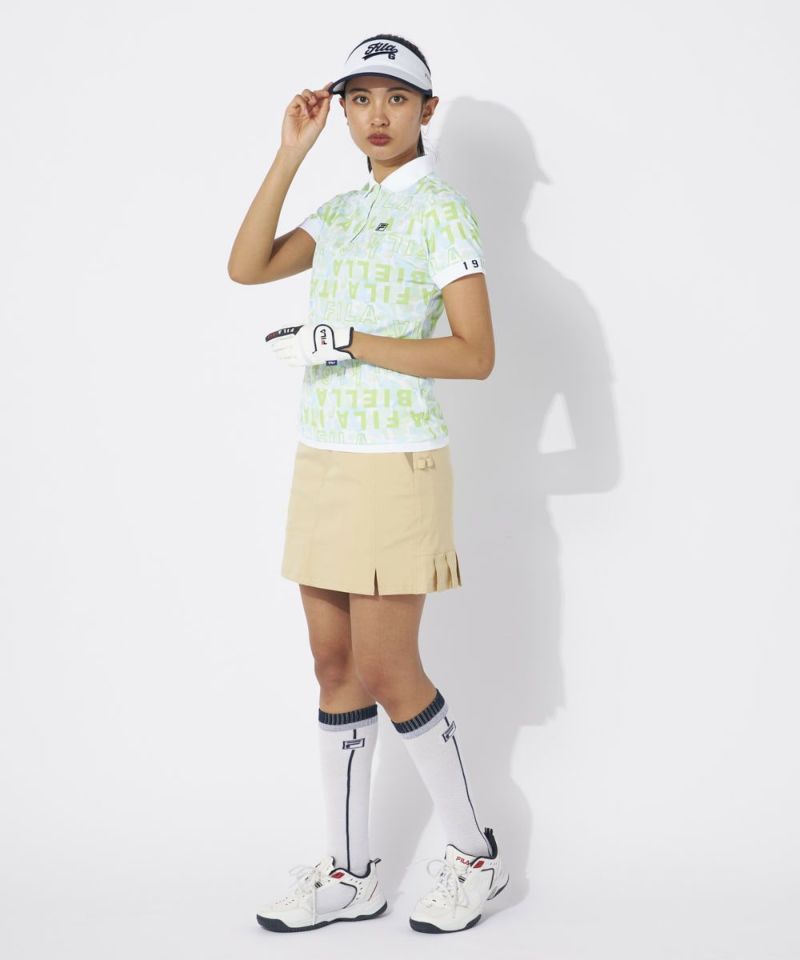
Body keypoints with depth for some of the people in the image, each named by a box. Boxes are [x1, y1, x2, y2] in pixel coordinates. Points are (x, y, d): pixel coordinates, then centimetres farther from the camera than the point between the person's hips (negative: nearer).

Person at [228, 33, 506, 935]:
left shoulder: (443, 211, -7)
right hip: (322, 463, 7)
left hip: (395, 468, -7)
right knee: (335, 668, 8)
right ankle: (349, 874, 18)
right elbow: (246, 267, 2)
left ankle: (475, 853, 15)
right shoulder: (342, 211, 14)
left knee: (386, 674, -4)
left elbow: (476, 355, -14)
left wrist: (347, 341, -19)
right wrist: (291, 151, -1)